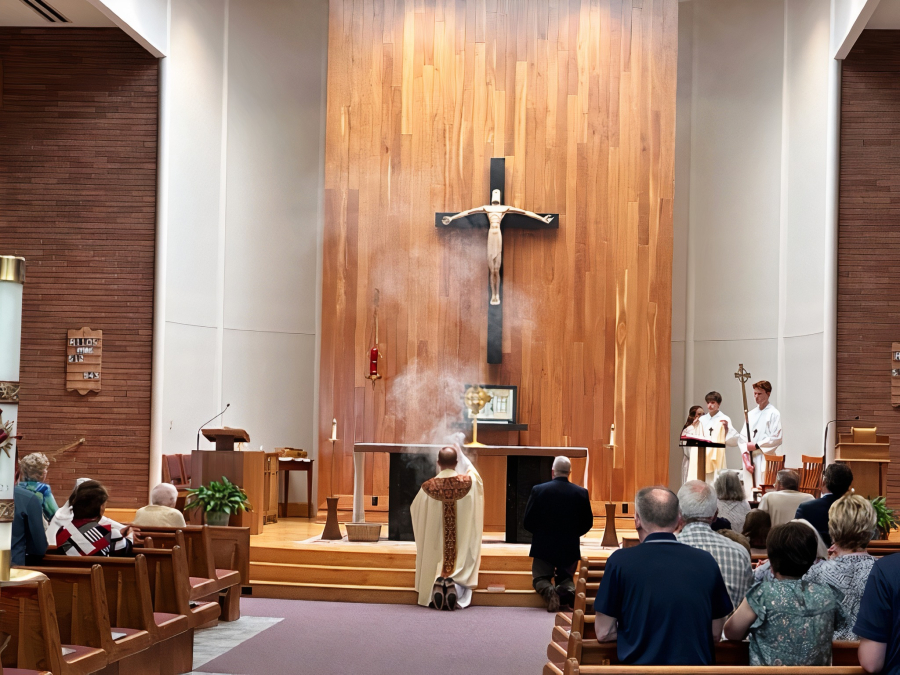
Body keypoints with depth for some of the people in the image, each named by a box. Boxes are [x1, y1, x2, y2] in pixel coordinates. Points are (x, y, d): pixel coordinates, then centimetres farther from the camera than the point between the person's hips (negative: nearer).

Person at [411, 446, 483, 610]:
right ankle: (454, 584, -18)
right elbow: (473, 472, 18)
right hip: (461, 544, 0)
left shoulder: (429, 487, -8)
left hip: (435, 545, 0)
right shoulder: (470, 482, -8)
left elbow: (415, 509, 9)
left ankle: (437, 583, -14)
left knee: (435, 564, 18)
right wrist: (462, 457, 31)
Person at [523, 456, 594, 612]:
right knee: (566, 578, 20)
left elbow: (527, 522, -6)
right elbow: (588, 523, 2)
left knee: (540, 578, 16)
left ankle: (549, 591, -20)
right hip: (570, 547, 2)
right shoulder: (581, 493, -6)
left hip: (543, 546, -1)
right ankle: (568, 590, -17)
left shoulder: (538, 490, -10)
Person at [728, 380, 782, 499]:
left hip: (764, 459, -5)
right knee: (749, 492, 3)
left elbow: (776, 439, -8)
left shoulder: (773, 414, -1)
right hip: (749, 459, 5)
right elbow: (742, 437, 10)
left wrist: (756, 446, -8)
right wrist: (745, 457, -3)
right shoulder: (751, 414, 15)